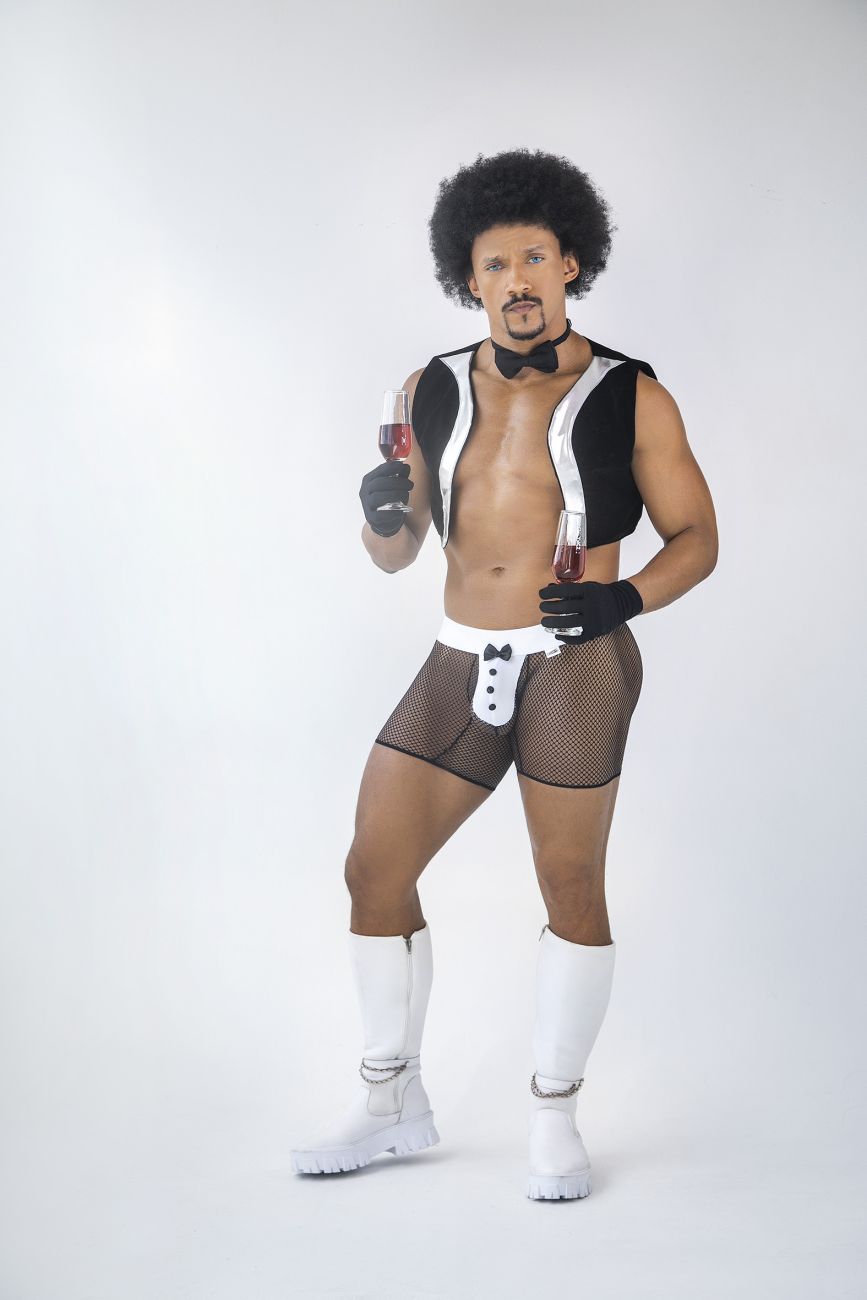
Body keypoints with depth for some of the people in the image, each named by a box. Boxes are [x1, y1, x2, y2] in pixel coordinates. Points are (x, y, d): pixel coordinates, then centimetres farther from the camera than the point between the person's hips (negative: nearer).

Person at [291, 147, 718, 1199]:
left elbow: (696, 538, 3)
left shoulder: (629, 397, -1)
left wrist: (624, 600, -16)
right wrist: (384, 513, -10)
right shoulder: (433, 391, 9)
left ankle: (553, 1113, 22)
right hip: (460, 667, 4)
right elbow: (394, 555, 13)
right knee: (375, 871, 3)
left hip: (576, 668, -4)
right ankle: (392, 1101, 21)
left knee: (570, 886, 3)